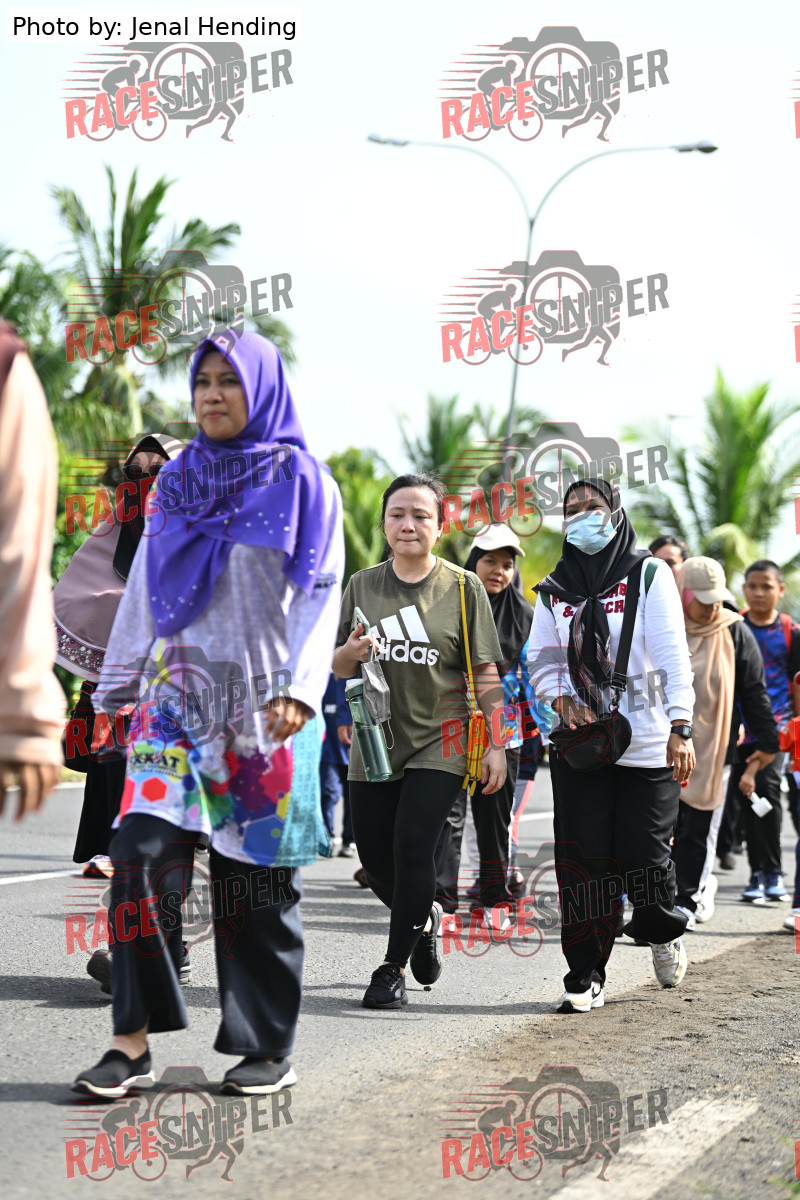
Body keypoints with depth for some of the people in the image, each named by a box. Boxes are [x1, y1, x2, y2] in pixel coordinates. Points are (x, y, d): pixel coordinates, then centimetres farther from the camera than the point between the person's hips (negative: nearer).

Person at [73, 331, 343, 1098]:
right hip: (177, 693, 3)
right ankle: (134, 1037, -7)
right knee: (141, 851, -12)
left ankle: (267, 1047, 11)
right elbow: (145, 590, 17)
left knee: (257, 877, 0)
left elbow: (320, 595, -3)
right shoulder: (177, 483, 15)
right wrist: (116, 688, 13)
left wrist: (300, 689, -16)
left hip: (263, 702, -3)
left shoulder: (300, 483, 3)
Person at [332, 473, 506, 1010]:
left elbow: (487, 677, 1)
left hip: (439, 743, -3)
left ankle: (395, 967, -2)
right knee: (376, 859, 5)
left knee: (412, 847, -14)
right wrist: (349, 653, -10)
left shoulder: (464, 588, 0)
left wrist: (496, 745, -4)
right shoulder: (363, 586, 8)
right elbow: (340, 670, 13)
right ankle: (424, 918, 36)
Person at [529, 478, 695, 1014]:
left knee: (642, 853, -4)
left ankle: (664, 932, 28)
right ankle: (586, 975, 3)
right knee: (584, 859, -5)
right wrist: (563, 700, -7)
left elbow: (673, 657, -7)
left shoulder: (649, 575, 0)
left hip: (648, 746, -3)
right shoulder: (554, 589, 12)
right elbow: (542, 661, 14)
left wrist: (680, 728, -17)